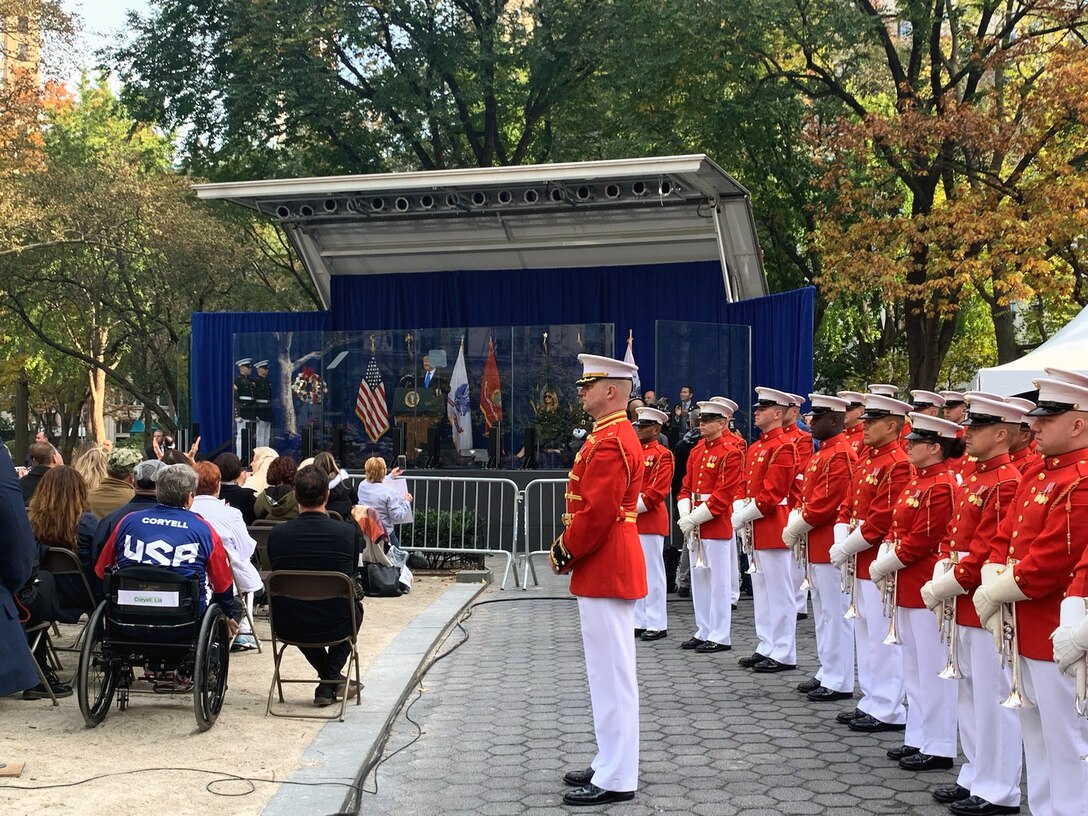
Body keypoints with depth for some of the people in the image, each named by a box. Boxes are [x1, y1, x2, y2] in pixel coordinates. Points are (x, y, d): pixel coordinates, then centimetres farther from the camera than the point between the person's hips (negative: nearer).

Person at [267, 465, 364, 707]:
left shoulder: (277, 534, -10)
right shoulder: (349, 532, -13)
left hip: (287, 628, 1)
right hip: (336, 626, -1)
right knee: (354, 606, 34)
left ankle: (329, 680, 35)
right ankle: (331, 681, 23)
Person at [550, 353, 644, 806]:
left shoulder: (610, 443, -18)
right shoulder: (612, 436, 15)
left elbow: (598, 513, -23)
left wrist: (566, 551, -9)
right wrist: (568, 546, 10)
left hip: (605, 572, -11)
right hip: (608, 570, 11)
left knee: (611, 675, -4)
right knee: (607, 673, 16)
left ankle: (616, 780, 3)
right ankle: (610, 764, 25)